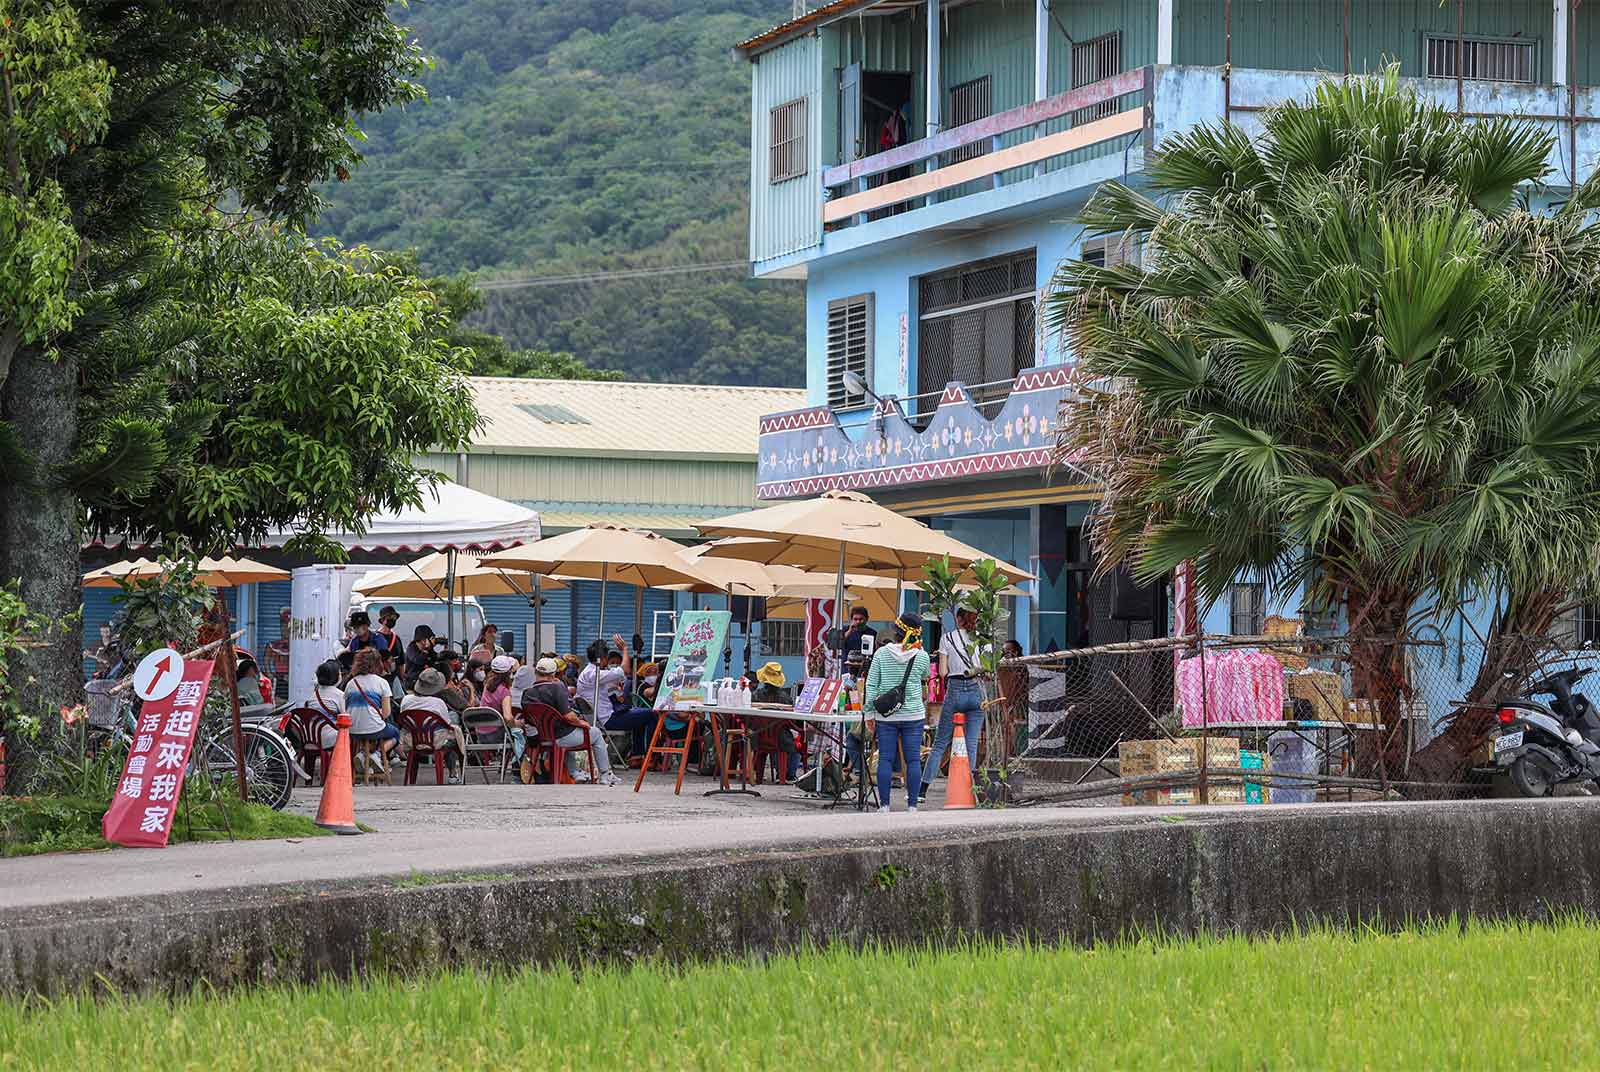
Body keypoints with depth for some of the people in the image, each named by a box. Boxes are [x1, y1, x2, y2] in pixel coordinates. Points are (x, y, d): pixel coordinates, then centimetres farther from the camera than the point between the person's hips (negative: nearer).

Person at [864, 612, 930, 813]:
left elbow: (871, 685, -2)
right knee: (913, 760, 5)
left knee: (885, 759, 4)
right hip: (913, 715, 0)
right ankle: (912, 805, 4)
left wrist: (870, 712, 5)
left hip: (885, 715, 0)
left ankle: (884, 805, 4)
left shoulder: (882, 653, -3)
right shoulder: (921, 656, -4)